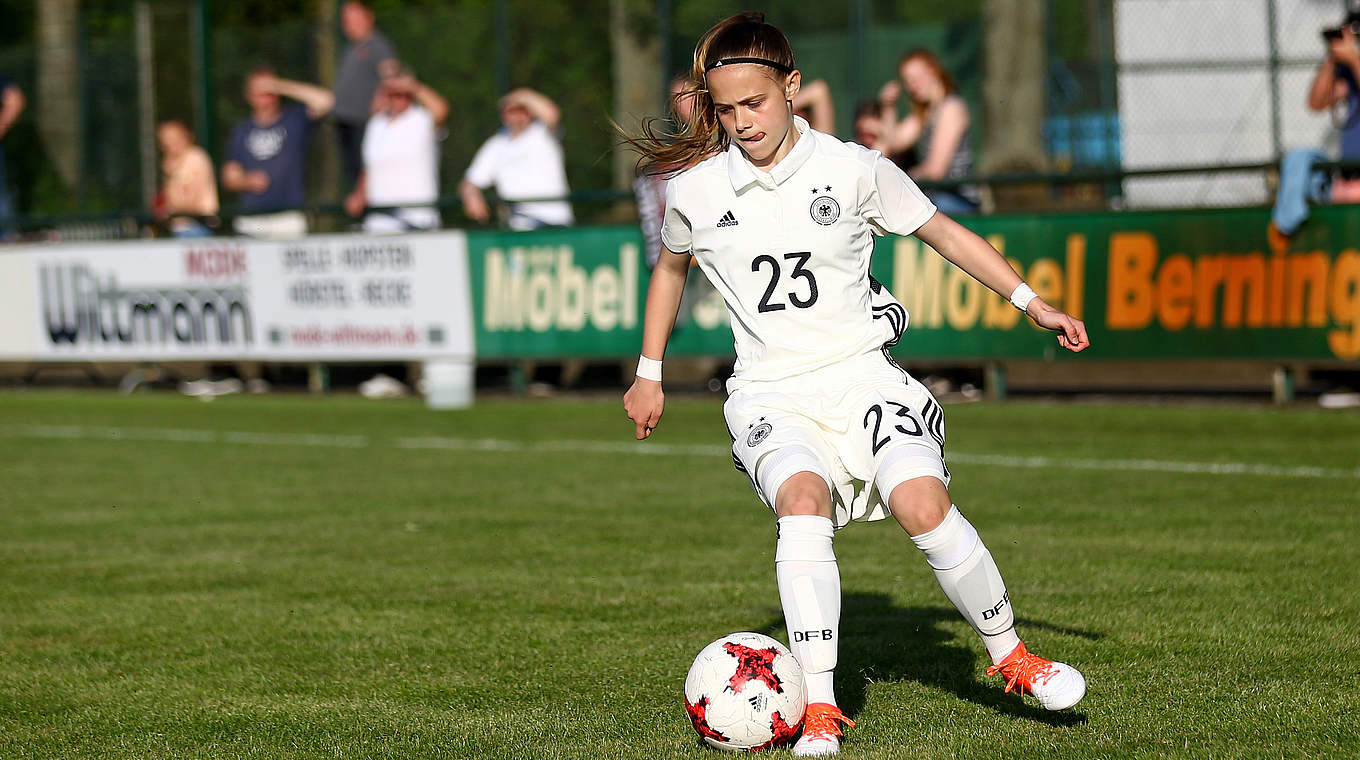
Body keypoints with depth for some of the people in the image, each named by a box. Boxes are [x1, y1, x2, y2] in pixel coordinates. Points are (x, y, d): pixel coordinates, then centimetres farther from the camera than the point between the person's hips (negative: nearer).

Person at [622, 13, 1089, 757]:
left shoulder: (852, 169, -1)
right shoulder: (693, 193, 2)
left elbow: (942, 232, 11)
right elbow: (670, 268, 23)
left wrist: (1031, 302, 7)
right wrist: (649, 374, 27)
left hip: (860, 374, 0)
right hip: (771, 395, 0)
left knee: (924, 506, -25)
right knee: (802, 502, -32)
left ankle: (1011, 654, -1)